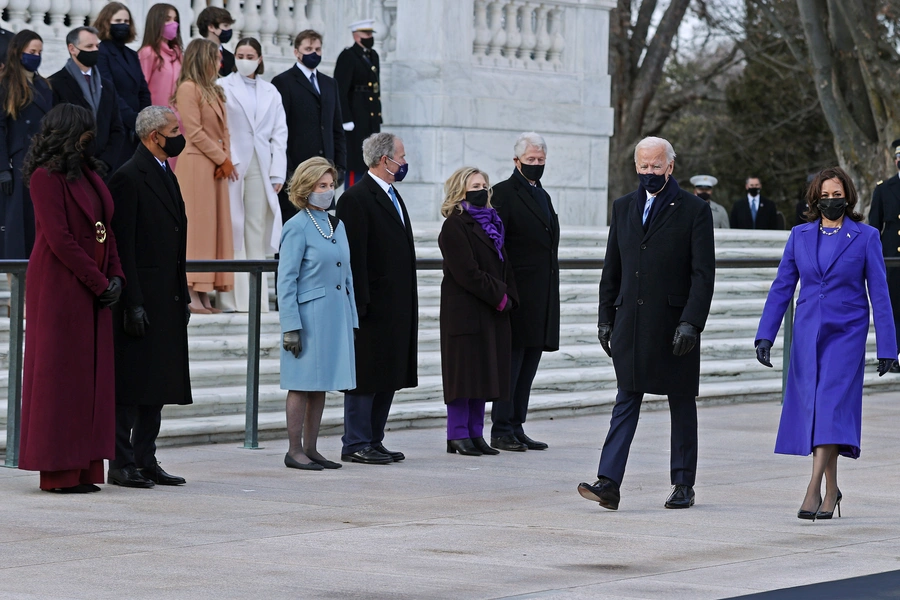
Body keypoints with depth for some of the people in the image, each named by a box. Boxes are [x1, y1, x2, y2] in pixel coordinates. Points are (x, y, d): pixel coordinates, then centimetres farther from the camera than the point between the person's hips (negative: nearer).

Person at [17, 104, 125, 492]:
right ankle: (58, 471, -1)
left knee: (89, 376, 7)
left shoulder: (88, 174, 15)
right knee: (59, 375, -4)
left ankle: (83, 469, 9)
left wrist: (115, 276, 1)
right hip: (59, 289, -8)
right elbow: (59, 239, -17)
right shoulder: (47, 177, -11)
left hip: (93, 292, 8)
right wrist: (100, 283, -15)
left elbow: (104, 229, 16)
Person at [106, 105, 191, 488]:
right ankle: (122, 464, -1)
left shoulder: (167, 176, 17)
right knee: (130, 385, -5)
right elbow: (123, 245, -15)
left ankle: (145, 461, 16)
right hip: (141, 301, -9)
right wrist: (132, 303, -19)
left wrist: (182, 297, 18)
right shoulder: (129, 177, -11)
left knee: (158, 385, 10)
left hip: (166, 302, 9)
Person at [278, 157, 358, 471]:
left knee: (321, 385, 10)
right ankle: (294, 451, 4)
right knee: (303, 383, -2)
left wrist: (351, 320, 13)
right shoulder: (297, 227, -8)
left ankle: (311, 448, 16)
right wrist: (291, 327, -15)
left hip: (336, 315, 7)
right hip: (309, 315, -7)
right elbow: (286, 280, -10)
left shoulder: (337, 225, 13)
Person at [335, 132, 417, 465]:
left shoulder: (392, 196, 17)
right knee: (365, 377, -3)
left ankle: (373, 441, 18)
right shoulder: (356, 199, -12)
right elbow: (354, 256, -17)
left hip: (397, 309, 9)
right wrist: (360, 305, -20)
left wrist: (408, 305, 18)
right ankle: (355, 445, 2)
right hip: (374, 308, -9)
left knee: (389, 376, 11)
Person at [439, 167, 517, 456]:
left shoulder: (490, 223, 17)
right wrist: (499, 295, -13)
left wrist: (509, 297, 0)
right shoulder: (455, 226, -8)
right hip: (465, 311, -8)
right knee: (464, 372, -5)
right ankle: (458, 435, 0)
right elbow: (466, 272, -15)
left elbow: (503, 265, 16)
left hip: (493, 313, 8)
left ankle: (475, 433, 12)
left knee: (483, 374, 7)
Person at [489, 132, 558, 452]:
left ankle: (516, 428, 13)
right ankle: (501, 430, -2)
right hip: (518, 296, -8)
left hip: (541, 300, 8)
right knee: (511, 362, -5)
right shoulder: (504, 193, -6)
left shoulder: (542, 195, 20)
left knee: (528, 365, 9)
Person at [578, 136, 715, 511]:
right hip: (631, 324, 4)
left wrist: (691, 322, -17)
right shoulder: (623, 208, 12)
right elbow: (612, 270, 15)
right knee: (625, 403, -2)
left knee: (682, 405, 7)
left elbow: (703, 273, -8)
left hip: (674, 323, -3)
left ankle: (684, 484, 15)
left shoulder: (694, 210, -3)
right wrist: (606, 318, 9)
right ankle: (609, 483, -10)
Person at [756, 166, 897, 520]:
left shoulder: (865, 237, -1)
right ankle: (831, 490, 17)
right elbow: (781, 288, 8)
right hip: (808, 332, 3)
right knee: (813, 407, 4)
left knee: (832, 405, -14)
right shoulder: (800, 236, 6)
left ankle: (813, 490, -19)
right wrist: (765, 336, 0)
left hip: (846, 334, -3)